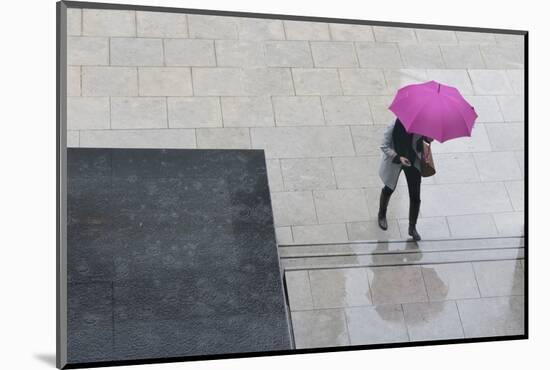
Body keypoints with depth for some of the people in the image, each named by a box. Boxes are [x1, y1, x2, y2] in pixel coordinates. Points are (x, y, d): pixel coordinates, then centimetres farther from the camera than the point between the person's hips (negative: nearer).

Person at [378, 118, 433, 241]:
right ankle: (382, 215, 52)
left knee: (415, 196, 3)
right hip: (394, 162, -2)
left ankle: (412, 227, 24)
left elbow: (429, 138, 0)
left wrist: (428, 138, -26)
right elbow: (384, 146, -19)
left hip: (413, 162, 2)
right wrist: (398, 157, -33)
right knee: (389, 189, 22)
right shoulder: (393, 127, -28)